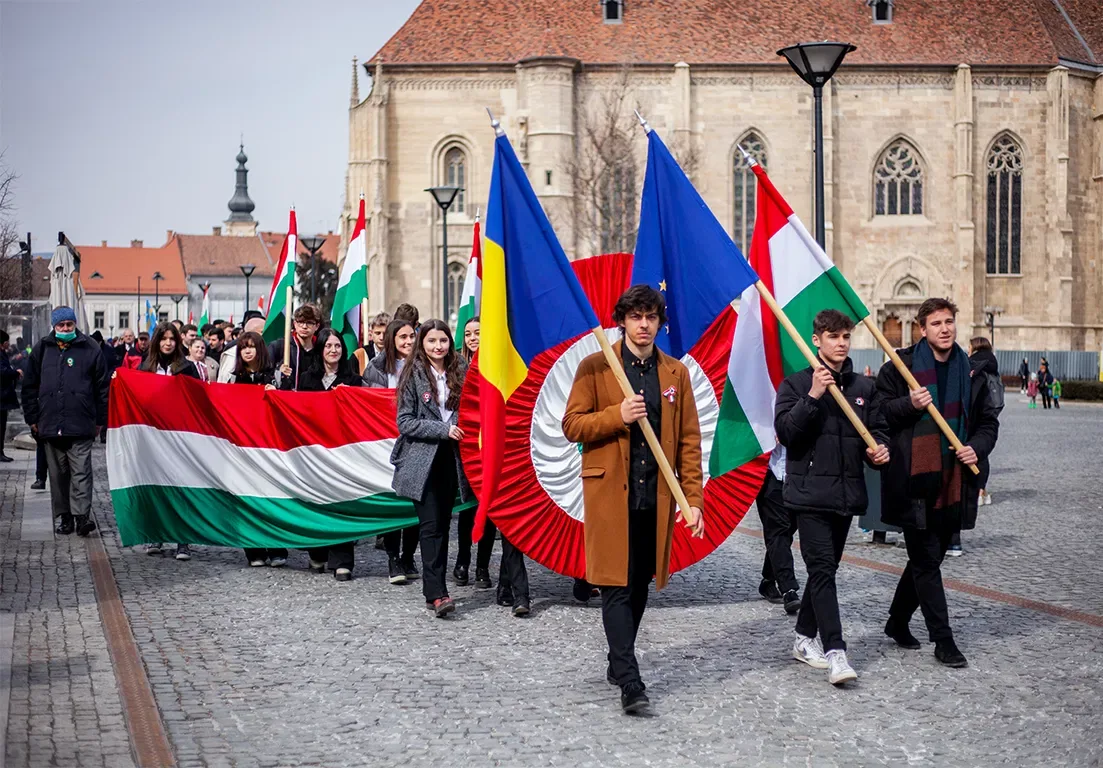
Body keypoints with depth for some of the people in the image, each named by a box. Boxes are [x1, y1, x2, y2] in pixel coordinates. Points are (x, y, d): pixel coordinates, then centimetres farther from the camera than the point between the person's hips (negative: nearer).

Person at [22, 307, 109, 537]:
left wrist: (100, 420, 2)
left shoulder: (90, 349, 3)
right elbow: (30, 386, 14)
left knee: (81, 472, -9)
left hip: (81, 425, -3)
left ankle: (82, 515, -12)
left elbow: (102, 386, 5)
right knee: (58, 474, 8)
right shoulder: (42, 350, 10)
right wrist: (32, 418, 9)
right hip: (50, 424, 3)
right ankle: (64, 517, 15)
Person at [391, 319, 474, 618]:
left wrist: (465, 430, -3)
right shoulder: (413, 375, -3)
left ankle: (435, 590, 15)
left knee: (443, 524, 7)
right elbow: (405, 422, -6)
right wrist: (443, 429, -15)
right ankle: (436, 593, -8)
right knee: (431, 526, -7)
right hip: (423, 461, -4)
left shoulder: (459, 372, 6)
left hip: (451, 458, 4)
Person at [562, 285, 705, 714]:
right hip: (609, 492, -4)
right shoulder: (595, 368, 2)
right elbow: (572, 425, -1)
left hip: (656, 496, 4)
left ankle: (618, 664, 27)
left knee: (640, 585, 11)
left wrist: (693, 500, 2)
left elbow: (688, 441, 9)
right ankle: (630, 683, -12)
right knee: (616, 583, -9)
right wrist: (617, 416, -17)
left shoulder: (676, 373, 11)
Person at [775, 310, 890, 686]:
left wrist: (879, 449, -5)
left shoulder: (864, 387, 12)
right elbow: (784, 430, -11)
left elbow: (877, 429, 17)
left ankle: (805, 637, 27)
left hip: (847, 495, 5)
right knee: (822, 570, -12)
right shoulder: (796, 384, -1)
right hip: (810, 493, -5)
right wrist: (813, 397, -21)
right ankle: (835, 653, -17)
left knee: (826, 569, 13)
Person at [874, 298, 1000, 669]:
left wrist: (978, 447, -2)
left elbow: (988, 420, 17)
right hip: (914, 480, -5)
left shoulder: (970, 372, 10)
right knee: (926, 559, -3)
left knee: (929, 556, 14)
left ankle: (898, 621, 32)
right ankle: (943, 639, 1)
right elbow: (879, 411, 0)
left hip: (954, 482, 5)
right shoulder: (900, 367, -2)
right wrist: (909, 405, -17)